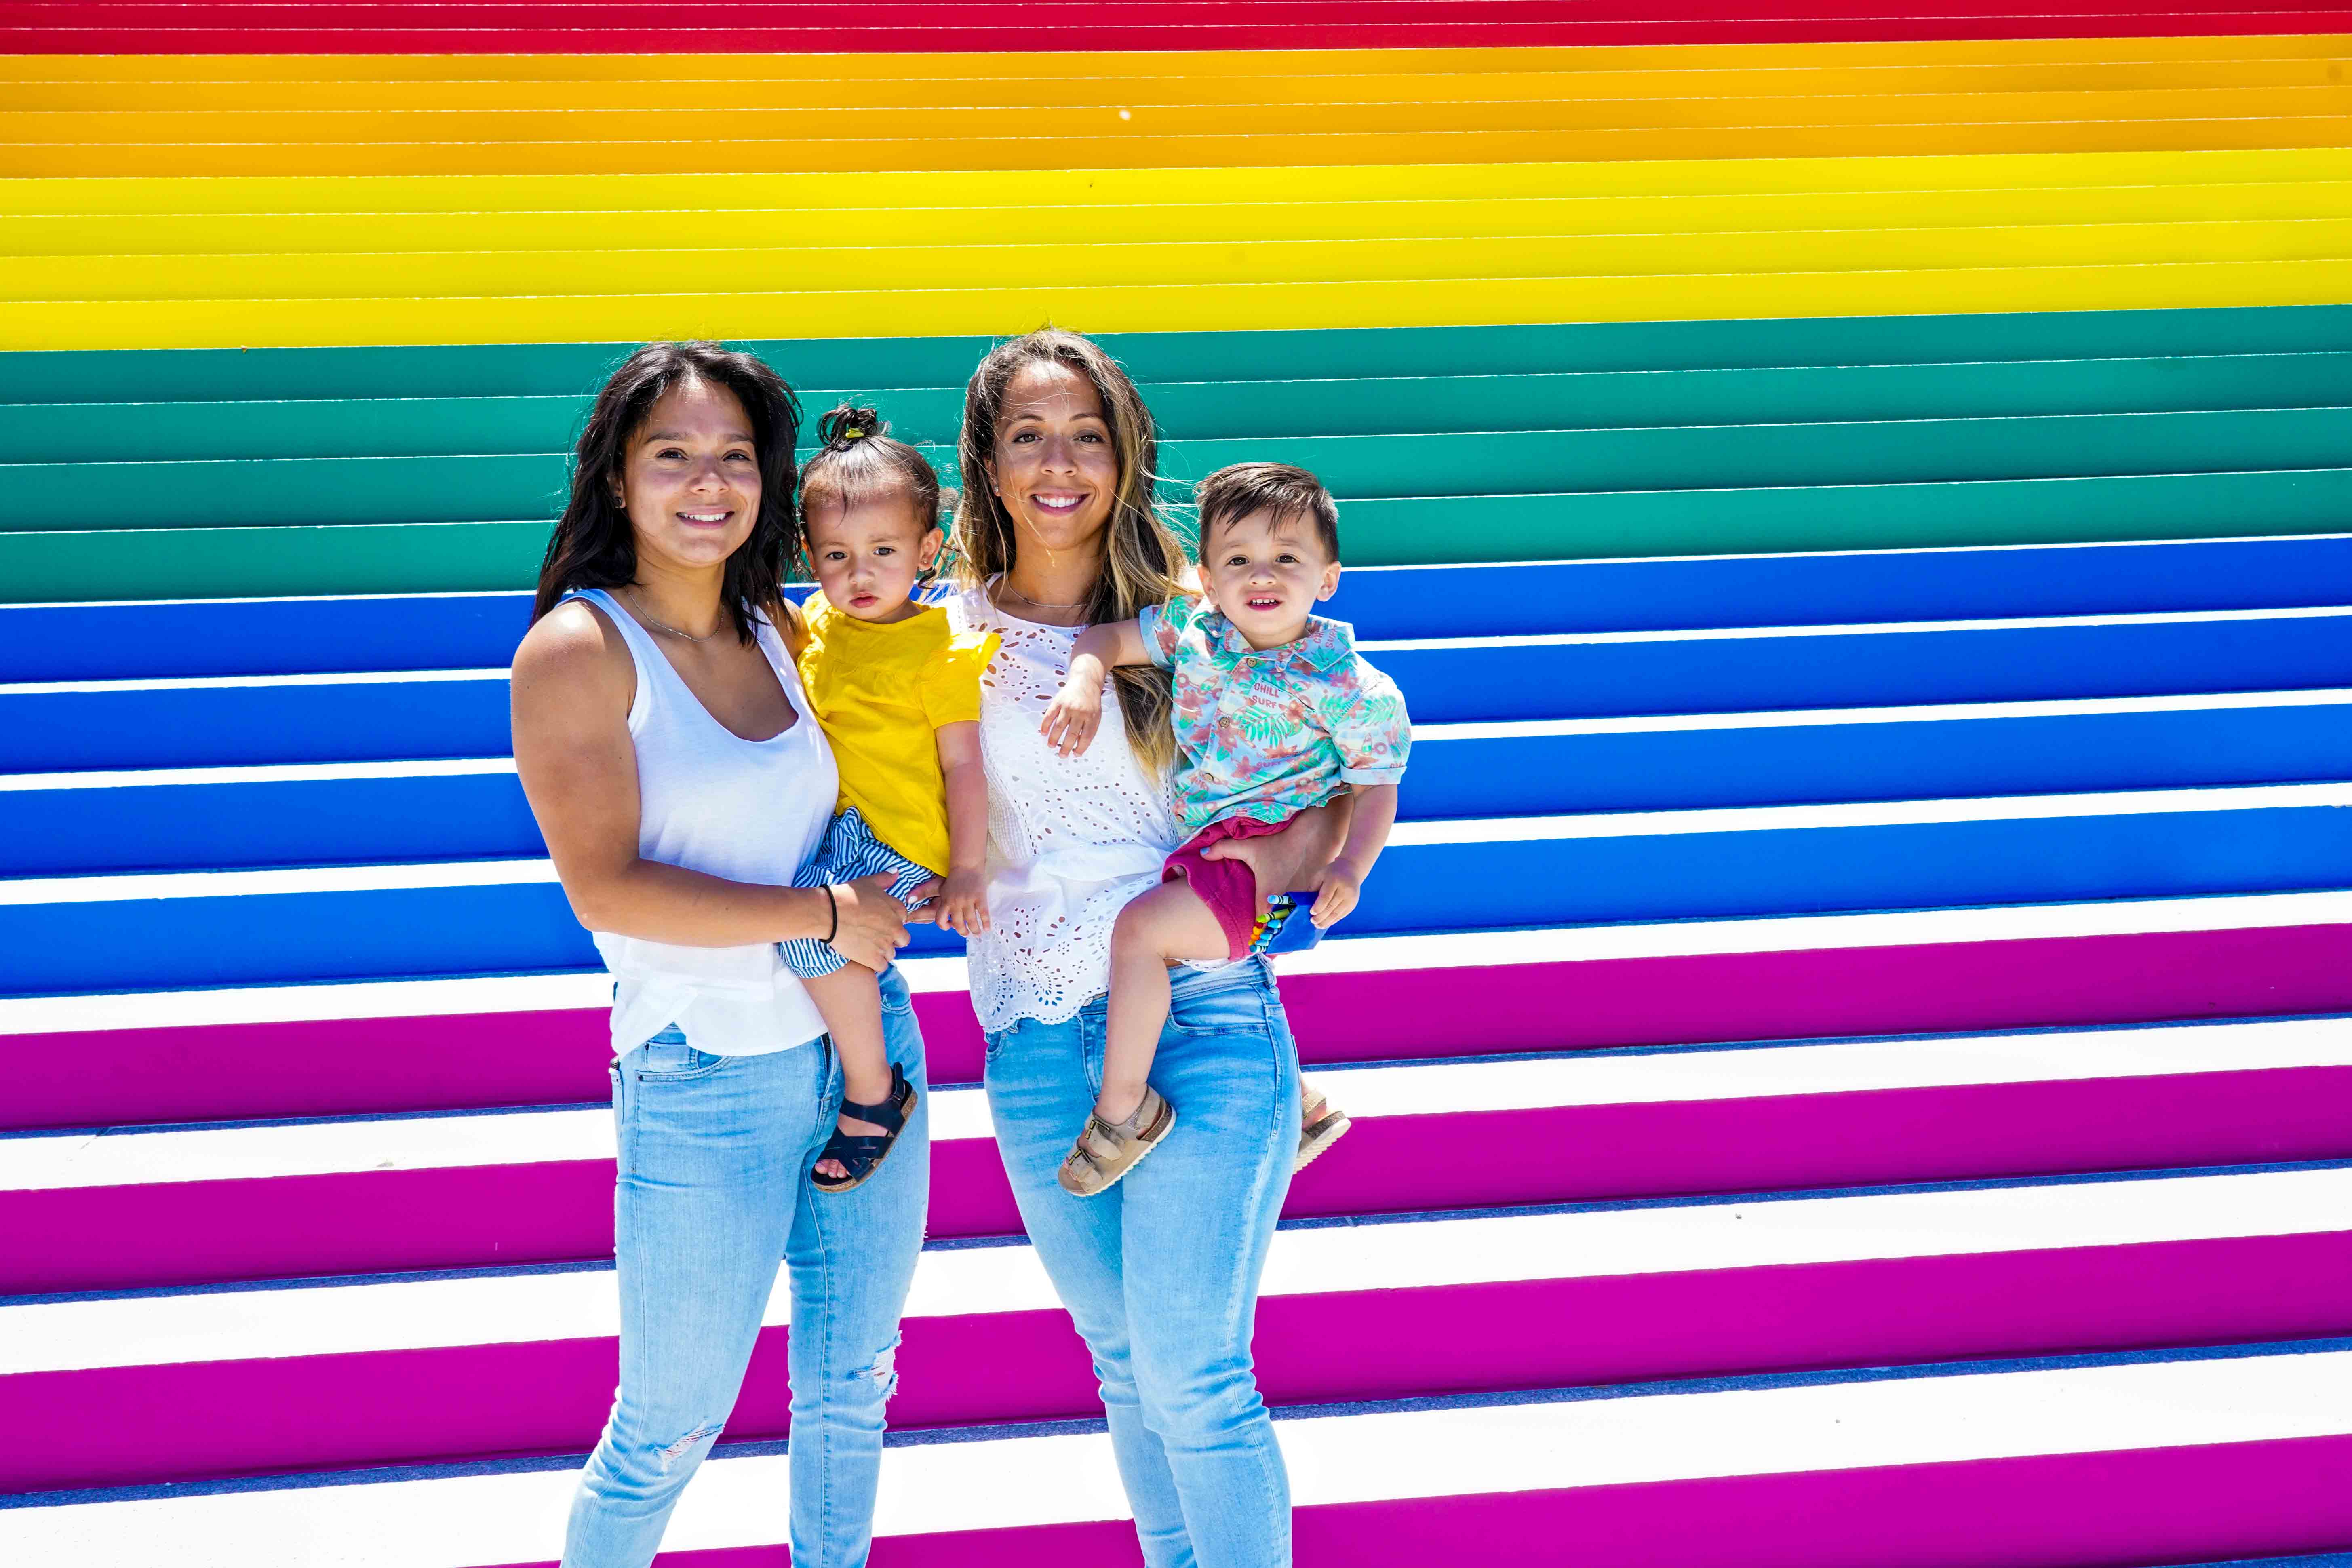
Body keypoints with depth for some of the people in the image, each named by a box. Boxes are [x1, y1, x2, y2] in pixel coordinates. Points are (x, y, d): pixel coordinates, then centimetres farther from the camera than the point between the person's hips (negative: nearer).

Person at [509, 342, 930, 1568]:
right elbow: (608, 889, -21)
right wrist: (821, 914, -16)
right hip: (708, 1082, -6)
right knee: (668, 1432, 7)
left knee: (850, 1388, 20)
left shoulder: (778, 629, 5)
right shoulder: (577, 650, -13)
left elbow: (839, 820, 21)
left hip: (866, 1044, 6)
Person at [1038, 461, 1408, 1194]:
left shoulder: (1353, 688, -13)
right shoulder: (1194, 631, 1)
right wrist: (1085, 681, -15)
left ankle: (1125, 1105, -8)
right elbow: (1106, 637, 8)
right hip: (1204, 852, 8)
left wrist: (1349, 869, -24)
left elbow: (1377, 789, -8)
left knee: (1139, 927, -23)